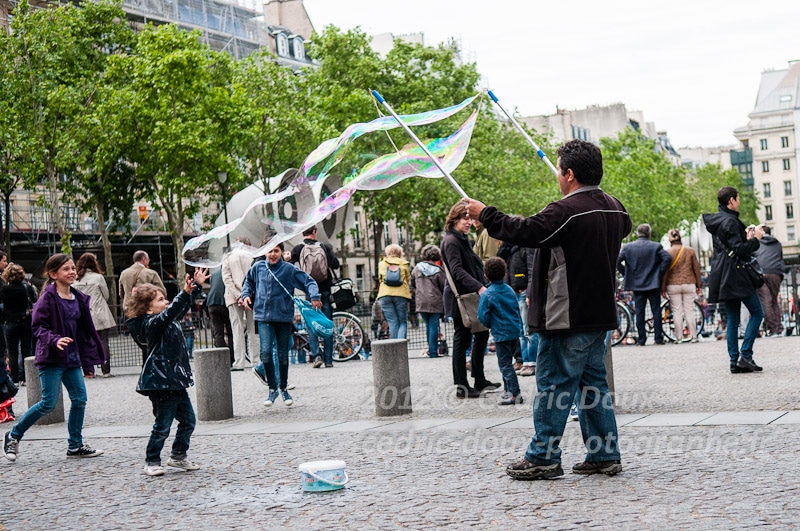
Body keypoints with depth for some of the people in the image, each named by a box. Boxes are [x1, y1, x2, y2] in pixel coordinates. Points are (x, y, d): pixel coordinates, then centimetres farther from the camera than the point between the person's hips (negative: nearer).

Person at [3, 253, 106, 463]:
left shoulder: (78, 298, 9)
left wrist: (94, 350, 17)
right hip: (51, 358, -7)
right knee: (49, 403, -7)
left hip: (72, 357, 7)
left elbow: (84, 328, 17)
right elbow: (38, 326, -16)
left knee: (79, 398, 4)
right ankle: (14, 435, 10)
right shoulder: (48, 298, -12)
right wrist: (55, 340, -31)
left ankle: (75, 445, 16)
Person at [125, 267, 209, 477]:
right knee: (162, 426, -3)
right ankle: (151, 462, 10)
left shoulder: (169, 321, 13)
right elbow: (169, 312, -30)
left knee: (188, 420, 13)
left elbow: (182, 307, 25)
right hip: (161, 382, -9)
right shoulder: (151, 324, -13)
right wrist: (185, 292, -39)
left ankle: (178, 456, 26)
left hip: (176, 380, 9)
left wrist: (196, 285, 23)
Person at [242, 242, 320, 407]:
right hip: (263, 316, 1)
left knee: (283, 354, 8)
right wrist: (246, 294, 6)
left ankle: (283, 388, 27)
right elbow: (249, 282, 24)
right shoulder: (258, 267, 5)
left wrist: (314, 297, -20)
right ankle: (272, 388, 2)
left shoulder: (289, 269, -3)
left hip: (284, 317, -1)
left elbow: (309, 281, -4)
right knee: (266, 352, -14)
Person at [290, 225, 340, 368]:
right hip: (325, 290, 1)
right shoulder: (325, 247, 0)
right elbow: (336, 264, -7)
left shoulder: (297, 249, -2)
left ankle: (316, 355, -11)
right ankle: (328, 359, 6)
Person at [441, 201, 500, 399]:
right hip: (459, 296, -10)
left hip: (471, 295, 10)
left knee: (481, 334, 15)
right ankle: (462, 387, 2)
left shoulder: (462, 239, 17)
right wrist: (479, 287, -34)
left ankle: (479, 380, 25)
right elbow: (458, 271, -25)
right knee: (462, 339, -4)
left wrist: (482, 287, 18)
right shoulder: (451, 241, -14)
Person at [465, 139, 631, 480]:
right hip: (599, 313, 9)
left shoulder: (566, 211, -19)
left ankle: (543, 457, 4)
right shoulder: (613, 208, 10)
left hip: (567, 317, -9)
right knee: (593, 383, 13)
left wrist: (485, 214, -11)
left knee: (553, 384, -2)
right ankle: (605, 455, 14)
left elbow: (525, 232, -24)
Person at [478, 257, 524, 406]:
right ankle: (508, 390, 25)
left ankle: (515, 393, -7)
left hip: (501, 334, -7)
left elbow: (483, 317, -12)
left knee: (505, 364, -3)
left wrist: (490, 326, 9)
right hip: (515, 332, 7)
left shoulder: (487, 295, -12)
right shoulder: (510, 290, 7)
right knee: (507, 362, 19)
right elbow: (517, 309, 14)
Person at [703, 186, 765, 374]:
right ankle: (745, 356, -8)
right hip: (736, 275, -9)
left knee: (732, 319, 9)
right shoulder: (730, 221, -15)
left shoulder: (716, 220, 14)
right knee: (757, 313, -2)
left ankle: (734, 361, 7)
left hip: (723, 277, 9)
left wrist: (747, 237, 18)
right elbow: (738, 250, -19)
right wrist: (755, 239, -8)